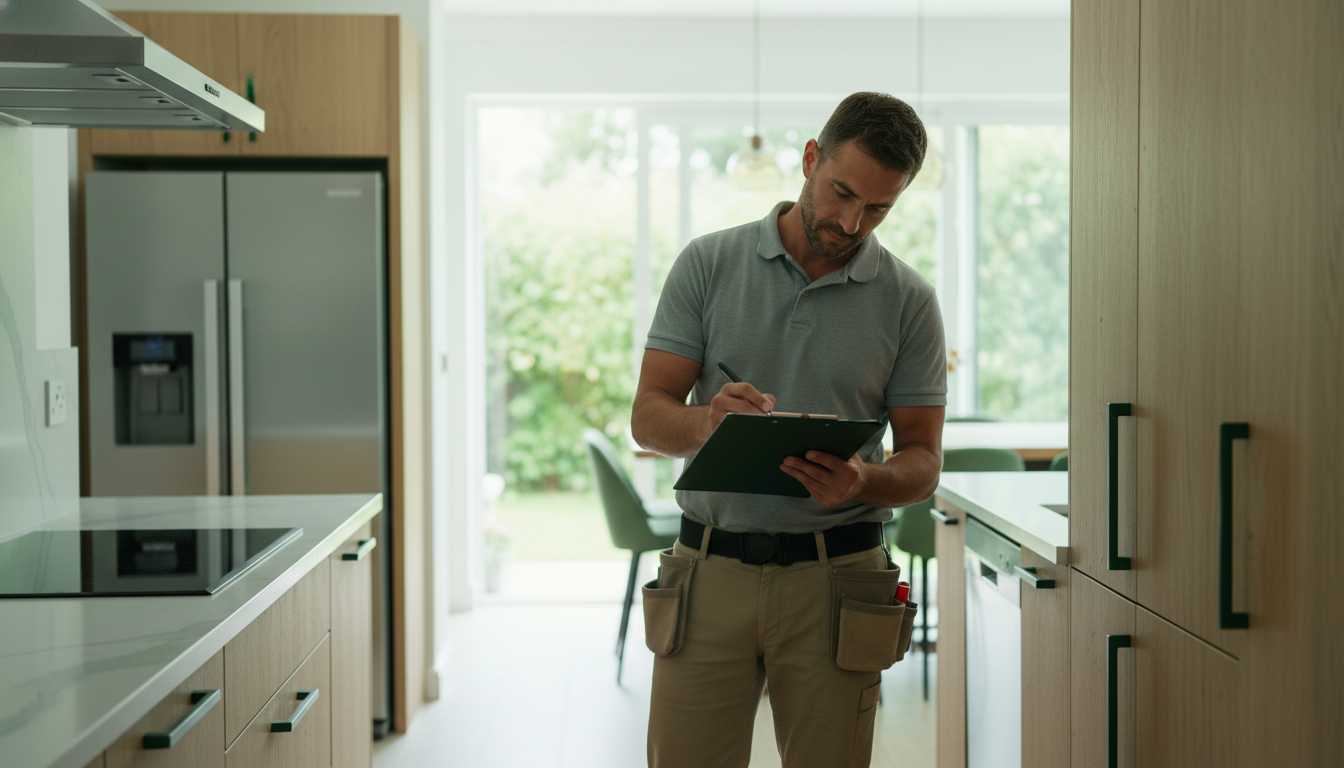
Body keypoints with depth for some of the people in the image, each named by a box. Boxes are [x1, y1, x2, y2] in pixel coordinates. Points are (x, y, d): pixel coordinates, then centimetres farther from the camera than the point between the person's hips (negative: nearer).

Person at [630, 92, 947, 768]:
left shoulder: (909, 301, 4)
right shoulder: (707, 265, 3)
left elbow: (922, 463, 3)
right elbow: (648, 417, 0)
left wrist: (861, 481, -20)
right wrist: (707, 422, -23)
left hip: (834, 578, 0)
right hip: (710, 569, 0)